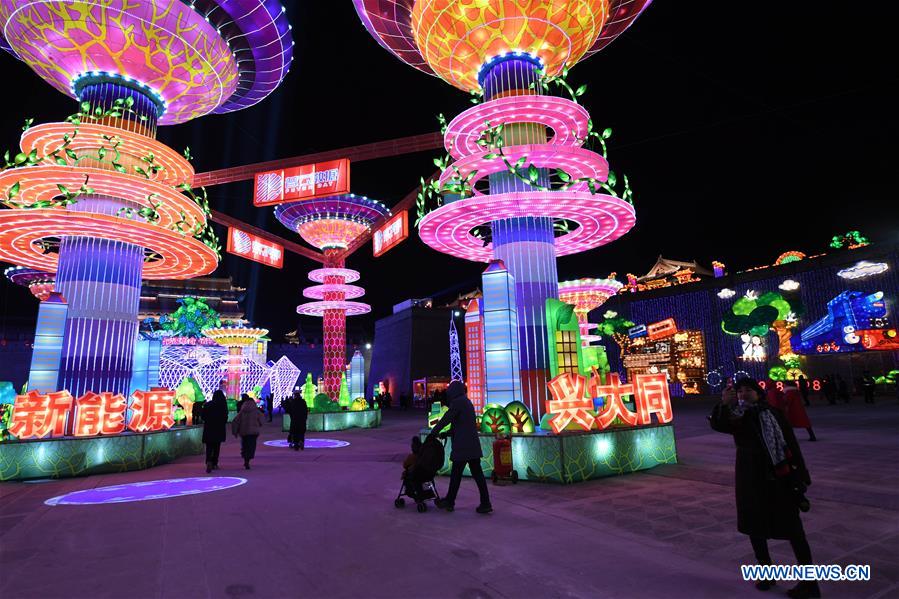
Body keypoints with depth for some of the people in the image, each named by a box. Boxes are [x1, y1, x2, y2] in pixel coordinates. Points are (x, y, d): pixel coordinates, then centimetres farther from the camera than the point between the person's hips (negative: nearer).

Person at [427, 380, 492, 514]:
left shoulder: (457, 402, -10)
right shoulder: (466, 402, 18)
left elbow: (446, 419, -13)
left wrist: (433, 433, -2)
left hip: (462, 446, -8)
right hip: (473, 444, 8)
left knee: (456, 473, 4)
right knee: (477, 473, 8)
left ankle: (449, 502, 16)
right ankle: (485, 503, 7)